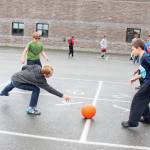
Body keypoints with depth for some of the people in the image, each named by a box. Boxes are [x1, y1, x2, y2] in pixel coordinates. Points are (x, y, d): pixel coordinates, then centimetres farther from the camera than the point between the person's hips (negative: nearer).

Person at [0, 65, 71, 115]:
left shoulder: (37, 67, -12)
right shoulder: (40, 80, -27)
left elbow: (24, 67, 0)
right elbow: (50, 89, -27)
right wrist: (62, 96, -28)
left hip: (14, 77, 8)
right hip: (17, 82, -8)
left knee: (13, 84, 42)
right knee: (36, 89, -16)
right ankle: (31, 109, -3)